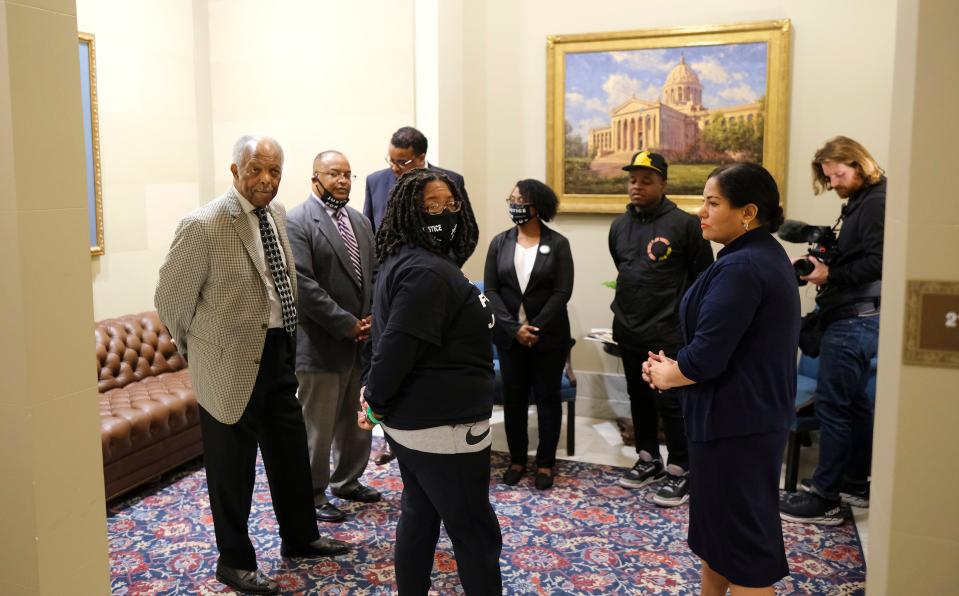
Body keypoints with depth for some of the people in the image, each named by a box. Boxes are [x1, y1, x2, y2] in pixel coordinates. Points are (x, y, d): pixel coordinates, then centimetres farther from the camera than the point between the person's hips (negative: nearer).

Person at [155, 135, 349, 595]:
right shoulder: (203, 226, -19)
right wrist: (199, 348, 1)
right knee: (232, 467, 8)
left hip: (278, 353, 7)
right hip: (231, 364, -7)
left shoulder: (276, 213, 3)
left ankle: (300, 537, 39)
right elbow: (170, 297, -10)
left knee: (291, 452, 20)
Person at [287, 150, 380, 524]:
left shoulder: (360, 221, 13)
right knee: (317, 425, 4)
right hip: (321, 344, -7)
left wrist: (369, 320, -2)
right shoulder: (298, 221, -11)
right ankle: (312, 494, 21)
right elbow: (303, 284, -19)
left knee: (357, 420, 17)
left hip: (360, 341, 7)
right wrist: (347, 324, -18)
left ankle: (347, 480, 35)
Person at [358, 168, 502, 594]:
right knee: (475, 533, 3)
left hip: (413, 417, 10)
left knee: (418, 513, 22)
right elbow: (396, 346, -27)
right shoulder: (428, 272, -23)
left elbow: (389, 340, 12)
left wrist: (376, 397, 10)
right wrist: (377, 405, -13)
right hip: (443, 424, -10)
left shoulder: (403, 260, 10)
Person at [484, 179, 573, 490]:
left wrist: (536, 328, -16)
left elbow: (562, 291, -9)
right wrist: (514, 328, -13)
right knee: (513, 398, 9)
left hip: (549, 335, -2)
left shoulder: (558, 243, -3)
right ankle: (516, 460, 23)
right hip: (509, 334, 2)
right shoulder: (500, 242, 3)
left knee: (547, 398, 7)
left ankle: (545, 463, 18)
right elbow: (490, 290, -2)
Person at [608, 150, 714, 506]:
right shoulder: (619, 226, 8)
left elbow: (704, 276, -5)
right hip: (627, 330, 6)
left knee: (670, 402, -2)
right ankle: (648, 459, 30)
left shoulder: (684, 224, -10)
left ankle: (680, 471, 11)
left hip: (668, 332, -6)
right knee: (639, 397, 16)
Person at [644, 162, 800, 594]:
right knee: (718, 521, 22)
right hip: (750, 413, 10)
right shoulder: (765, 255, 10)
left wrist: (665, 375, -6)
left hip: (735, 420, -10)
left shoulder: (740, 268, -24)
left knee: (742, 534, 3)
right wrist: (673, 365, 1)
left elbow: (705, 358, -26)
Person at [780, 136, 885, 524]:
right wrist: (823, 263, 0)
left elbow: (877, 262, -20)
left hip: (855, 319, -10)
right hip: (855, 316, 10)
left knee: (832, 405, -6)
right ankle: (854, 483, 26)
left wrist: (830, 276, -15)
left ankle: (825, 499, 1)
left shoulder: (877, 202, -12)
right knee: (854, 401, 15)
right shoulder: (860, 203, 18)